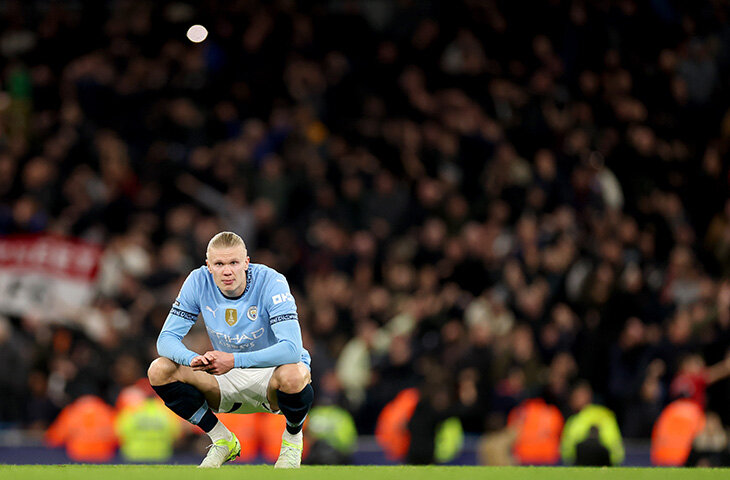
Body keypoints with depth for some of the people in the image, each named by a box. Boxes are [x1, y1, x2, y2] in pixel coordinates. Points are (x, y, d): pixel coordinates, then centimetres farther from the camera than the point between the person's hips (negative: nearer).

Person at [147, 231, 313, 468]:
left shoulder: (271, 282, -23)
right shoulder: (198, 282, -12)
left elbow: (291, 349, -34)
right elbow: (166, 339, -13)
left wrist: (234, 360, -44)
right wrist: (193, 359, -36)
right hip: (228, 381, 4)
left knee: (292, 376, -40)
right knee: (159, 370, -18)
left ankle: (292, 438, -4)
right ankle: (222, 440, 1)